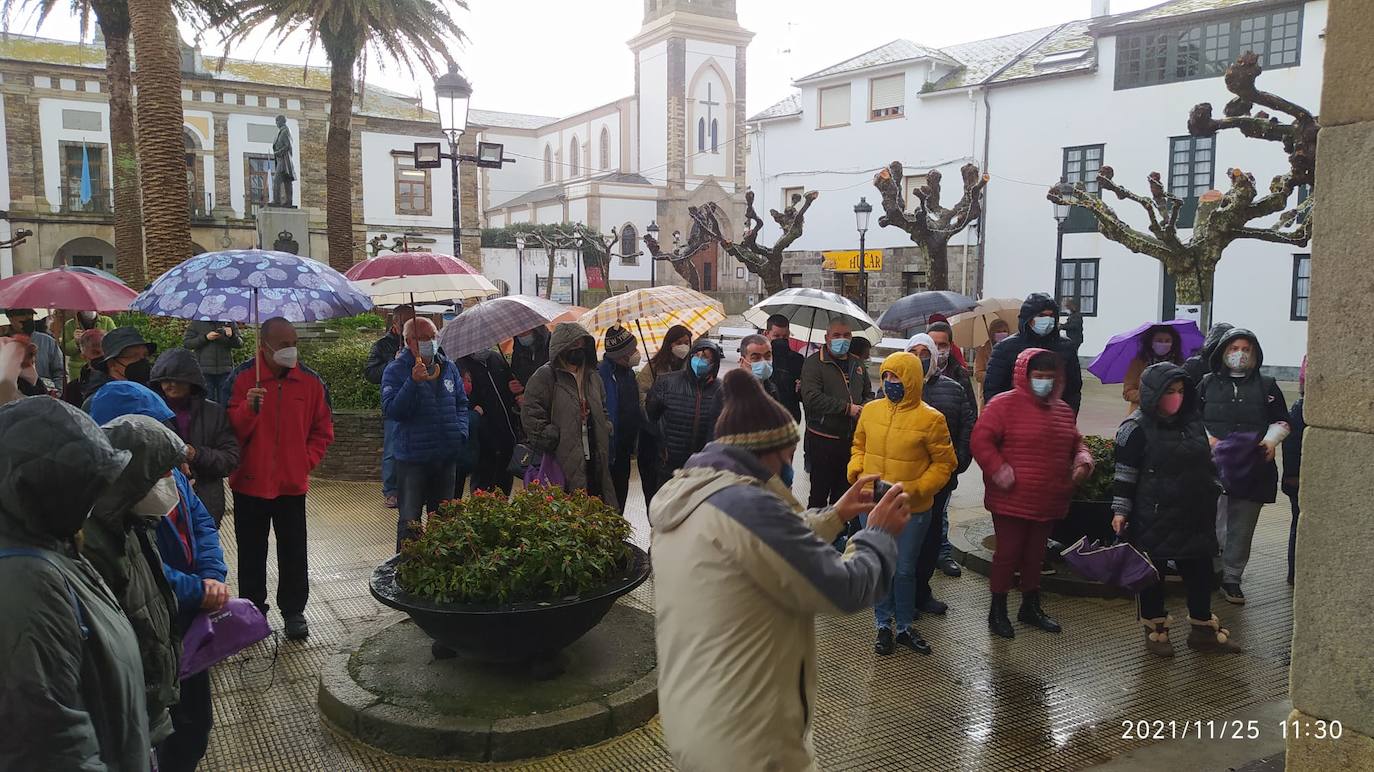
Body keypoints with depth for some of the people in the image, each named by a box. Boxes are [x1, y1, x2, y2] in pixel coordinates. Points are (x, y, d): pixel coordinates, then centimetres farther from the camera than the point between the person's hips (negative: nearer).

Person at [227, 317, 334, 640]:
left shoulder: (310, 380, 0)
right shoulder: (242, 377, -6)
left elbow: (323, 430, 9)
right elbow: (231, 430, -8)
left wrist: (306, 460, -2)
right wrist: (249, 408, -26)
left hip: (292, 483, 1)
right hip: (250, 482, -1)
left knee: (293, 552, 8)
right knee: (251, 552, 12)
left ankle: (294, 611, 22)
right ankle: (253, 610, 27)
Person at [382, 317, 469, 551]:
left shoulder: (448, 367, 8)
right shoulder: (396, 371, -7)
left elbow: (462, 403, 17)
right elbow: (391, 410, -19)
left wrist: (461, 431, 2)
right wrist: (413, 382, -29)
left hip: (447, 457, 5)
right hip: (413, 459, -5)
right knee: (410, 521, -1)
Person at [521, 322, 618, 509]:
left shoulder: (593, 377, 19)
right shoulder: (544, 377, -4)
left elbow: (602, 411, 31)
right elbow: (531, 416, -10)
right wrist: (553, 440, -13)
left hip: (594, 462, 7)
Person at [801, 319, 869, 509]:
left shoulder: (857, 366, 14)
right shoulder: (814, 363, -7)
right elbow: (811, 397, -21)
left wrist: (864, 408, 3)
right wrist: (847, 408, -20)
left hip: (851, 439, 6)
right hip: (823, 439, -6)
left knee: (842, 493, 17)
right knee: (819, 493, 0)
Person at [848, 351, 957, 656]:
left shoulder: (930, 418, -11)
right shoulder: (871, 410, -1)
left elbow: (944, 463, -4)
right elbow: (859, 446, 14)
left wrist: (916, 489, -13)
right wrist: (857, 471, -5)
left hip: (913, 510, -2)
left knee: (905, 570, 12)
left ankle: (904, 627, 30)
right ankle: (884, 626, 28)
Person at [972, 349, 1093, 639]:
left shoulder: (1063, 410, 11)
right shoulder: (1004, 404, -10)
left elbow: (1076, 443, 23)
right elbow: (980, 440, -15)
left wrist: (1083, 461, 3)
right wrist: (1000, 473, -21)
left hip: (1048, 502, 6)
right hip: (1012, 501, -6)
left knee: (1035, 554, 18)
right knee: (1008, 553, 3)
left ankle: (1031, 606, 34)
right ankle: (998, 611, 18)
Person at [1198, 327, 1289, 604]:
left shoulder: (1266, 386, 11)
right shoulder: (1207, 383, 8)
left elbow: (1281, 422, 14)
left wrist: (1271, 440, -5)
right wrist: (1205, 437, -8)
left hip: (1253, 469, 2)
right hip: (1213, 466, -2)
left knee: (1242, 529, 7)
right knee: (1212, 524, -8)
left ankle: (1232, 578, 18)